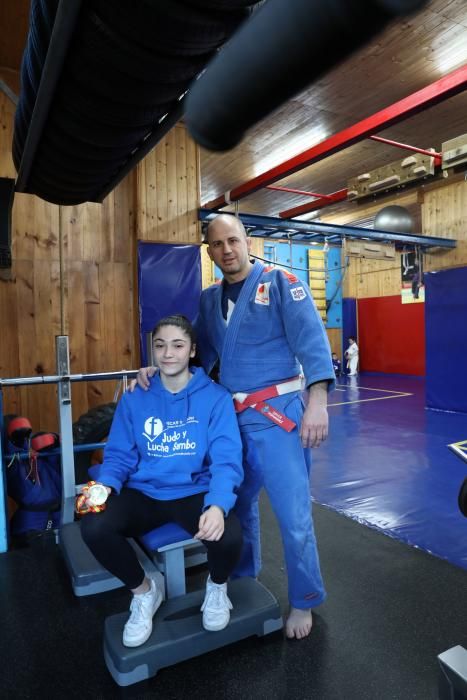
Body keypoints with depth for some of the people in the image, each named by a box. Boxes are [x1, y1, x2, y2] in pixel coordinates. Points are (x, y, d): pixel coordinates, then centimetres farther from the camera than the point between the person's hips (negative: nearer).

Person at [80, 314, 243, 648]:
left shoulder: (216, 397, -8)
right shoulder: (134, 398, 0)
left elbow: (226, 460, -15)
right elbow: (119, 455, 3)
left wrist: (218, 505, -34)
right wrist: (105, 485, -20)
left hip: (195, 493, -2)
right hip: (144, 494, 3)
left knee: (228, 536, -32)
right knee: (94, 527, -25)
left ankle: (217, 587, 11)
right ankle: (144, 591, 9)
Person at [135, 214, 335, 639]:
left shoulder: (281, 283, -7)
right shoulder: (209, 299, 11)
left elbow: (311, 339, -14)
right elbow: (201, 355, 15)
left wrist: (317, 400, -24)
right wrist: (159, 371, -1)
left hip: (278, 413, -5)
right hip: (231, 415, 6)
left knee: (294, 516, 4)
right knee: (237, 504, 20)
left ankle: (303, 603, 27)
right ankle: (242, 581, 45)